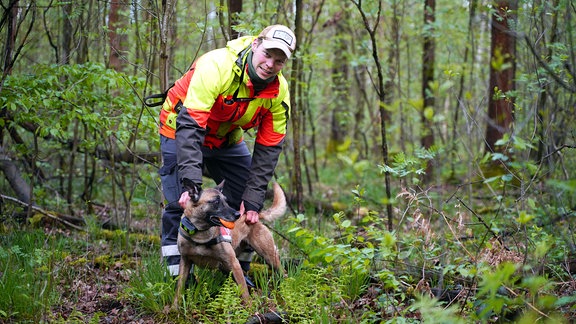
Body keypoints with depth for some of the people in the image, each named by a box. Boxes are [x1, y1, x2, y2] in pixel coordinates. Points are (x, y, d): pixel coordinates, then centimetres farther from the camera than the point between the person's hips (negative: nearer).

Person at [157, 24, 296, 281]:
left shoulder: (279, 93, -19)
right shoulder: (216, 66, -36)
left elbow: (268, 149, -14)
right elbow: (189, 126, -42)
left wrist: (252, 200, -21)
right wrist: (191, 183, -50)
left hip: (228, 140, 5)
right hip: (180, 130, -5)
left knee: (248, 206, -1)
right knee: (180, 204, -16)